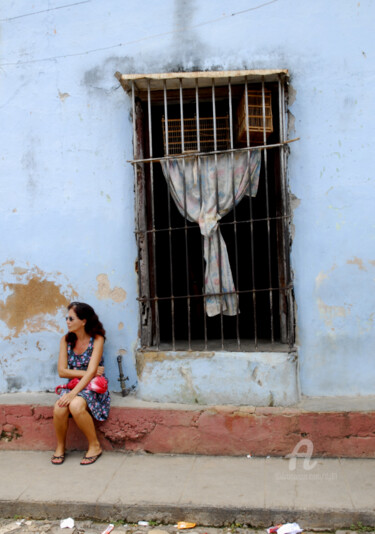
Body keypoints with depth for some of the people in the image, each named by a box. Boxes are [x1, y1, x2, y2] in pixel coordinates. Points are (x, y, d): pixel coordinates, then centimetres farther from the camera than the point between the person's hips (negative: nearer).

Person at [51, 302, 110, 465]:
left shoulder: (97, 339, -7)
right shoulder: (66, 340, 6)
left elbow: (91, 371, -17)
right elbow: (62, 371, 0)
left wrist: (73, 393, -27)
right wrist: (88, 373, -11)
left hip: (93, 387, -4)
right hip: (73, 385, 4)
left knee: (76, 405, -34)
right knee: (59, 409, -28)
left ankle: (95, 446, -12)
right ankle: (60, 447, 0)